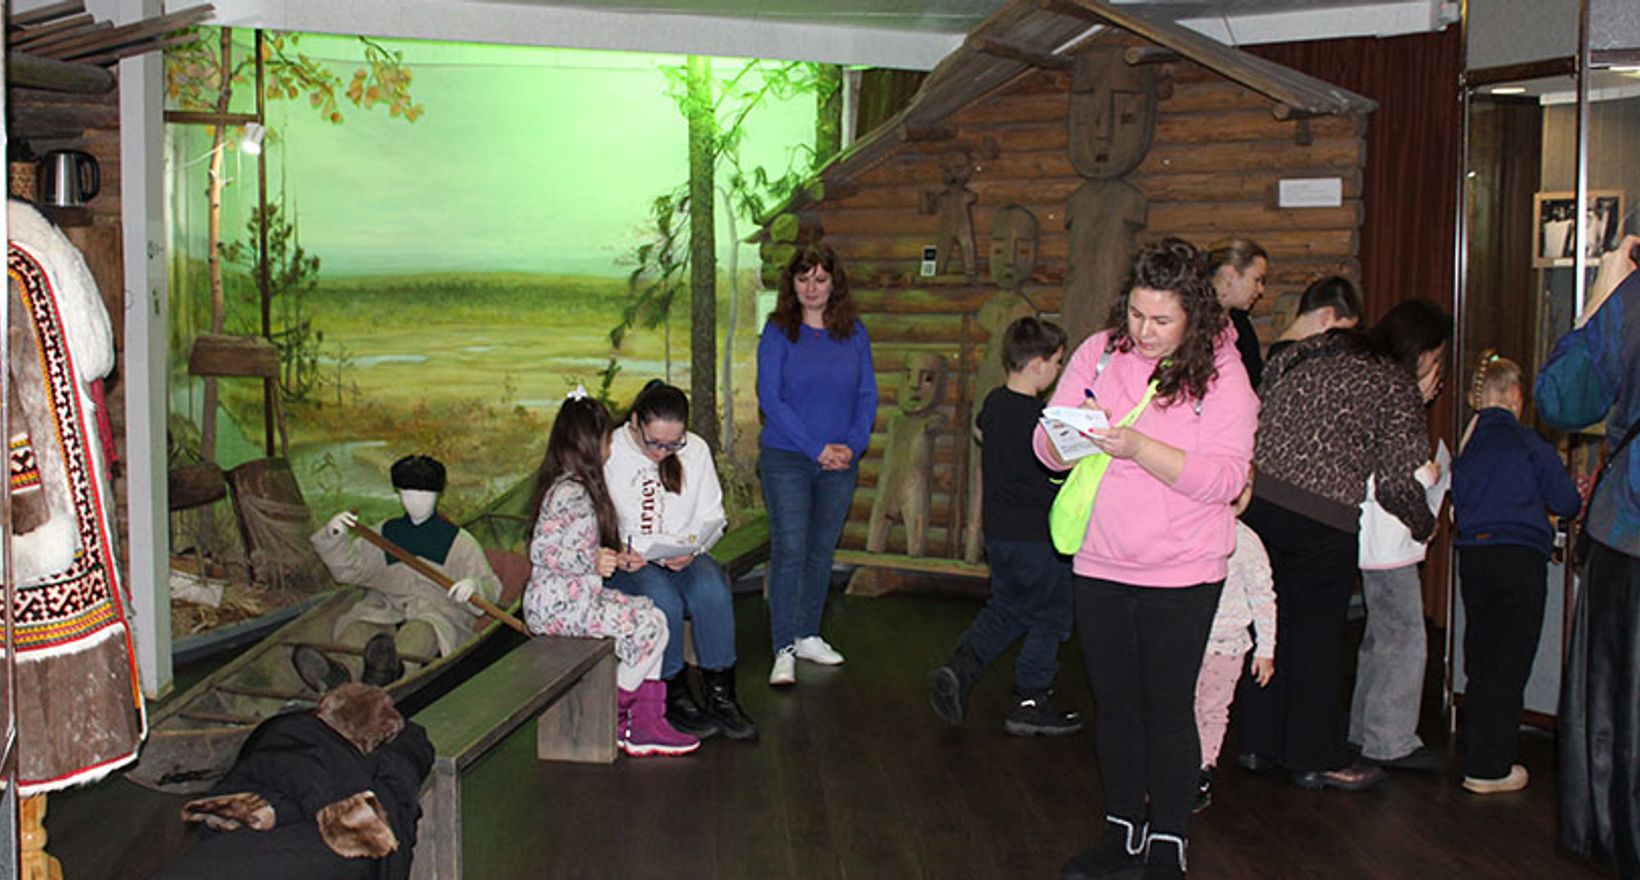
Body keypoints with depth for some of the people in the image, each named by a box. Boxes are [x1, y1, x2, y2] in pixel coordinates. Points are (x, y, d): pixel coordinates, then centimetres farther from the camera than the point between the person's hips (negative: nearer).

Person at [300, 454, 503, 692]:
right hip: (384, 608, 3)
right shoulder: (384, 534, 26)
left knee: (420, 630, -40)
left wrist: (473, 585, -17)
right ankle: (336, 674, -63)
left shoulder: (459, 541, 17)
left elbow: (490, 586, 9)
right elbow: (349, 568, 17)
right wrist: (336, 536, -2)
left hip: (438, 612, -3)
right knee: (357, 627, -32)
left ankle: (390, 668, -73)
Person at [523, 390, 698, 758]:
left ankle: (648, 724, 1)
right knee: (651, 627, -13)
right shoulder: (569, 493, -19)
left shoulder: (576, 487, 13)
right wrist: (592, 562, -27)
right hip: (558, 605, -10)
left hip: (580, 595, 10)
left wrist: (616, 559, 11)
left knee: (652, 615, 4)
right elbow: (540, 550, -25)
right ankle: (612, 719, 2)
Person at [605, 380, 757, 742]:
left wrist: (691, 549, -11)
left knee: (712, 592, -30)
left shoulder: (696, 450, 3)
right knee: (661, 599, -34)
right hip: (627, 563, -3)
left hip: (684, 558, 3)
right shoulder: (610, 454, -7)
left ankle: (720, 696, -19)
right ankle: (675, 698, -17)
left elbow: (712, 516, 9)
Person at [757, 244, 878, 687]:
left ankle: (808, 637, 24)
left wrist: (852, 445, -10)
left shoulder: (854, 333, 6)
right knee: (789, 550, -7)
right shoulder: (778, 332, -4)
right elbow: (770, 398, -10)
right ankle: (784, 651, -3)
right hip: (786, 458, -4)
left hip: (841, 464, 4)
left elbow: (868, 395, 6)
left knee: (822, 551, 11)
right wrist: (817, 448, -15)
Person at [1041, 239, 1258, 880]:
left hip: (1181, 574, -4)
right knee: (1115, 703, 15)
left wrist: (1138, 448, -27)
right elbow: (1047, 450, 3)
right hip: (1099, 564, 4)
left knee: (1168, 708, 4)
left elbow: (1224, 478, -17)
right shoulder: (1099, 353, 1)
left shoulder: (1219, 370, -8)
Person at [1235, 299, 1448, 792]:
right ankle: (1316, 760, 18)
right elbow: (1399, 483, -3)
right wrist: (1425, 525, 15)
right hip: (1319, 516, -6)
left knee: (1272, 621, 17)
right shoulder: (1398, 389, -1)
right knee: (1318, 631, 7)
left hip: (1255, 496, 6)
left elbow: (1256, 413, 16)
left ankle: (1260, 743, 28)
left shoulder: (1313, 352, 17)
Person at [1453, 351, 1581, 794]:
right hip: (1519, 556, -5)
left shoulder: (1465, 444, 9)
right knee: (1510, 665, 1)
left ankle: (1477, 760, 19)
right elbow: (1565, 501, -5)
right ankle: (1491, 769, 4)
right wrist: (1579, 496, 17)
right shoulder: (1526, 441, -6)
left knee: (1480, 663, 14)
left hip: (1471, 555, 5)